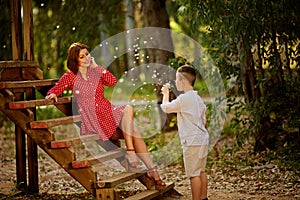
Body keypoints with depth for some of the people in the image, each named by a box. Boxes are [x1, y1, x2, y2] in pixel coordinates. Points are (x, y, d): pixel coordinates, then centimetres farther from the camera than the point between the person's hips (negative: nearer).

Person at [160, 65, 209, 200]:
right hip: (203, 140, 9)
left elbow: (166, 108, -1)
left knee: (194, 174, -5)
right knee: (201, 172, 16)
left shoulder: (183, 99, -15)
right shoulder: (198, 98, 12)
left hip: (192, 142, -9)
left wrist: (166, 94, 16)